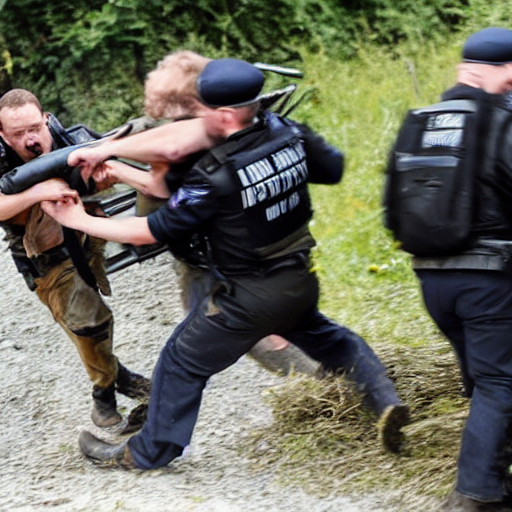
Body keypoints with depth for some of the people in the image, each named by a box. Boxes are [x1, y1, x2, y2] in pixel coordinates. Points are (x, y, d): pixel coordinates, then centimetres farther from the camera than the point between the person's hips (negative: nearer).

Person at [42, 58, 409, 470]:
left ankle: (148, 452, 27)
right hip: (300, 282, 6)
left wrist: (80, 221, -6)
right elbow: (334, 168, 10)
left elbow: (151, 231, -16)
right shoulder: (287, 132, -11)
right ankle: (384, 400, 20)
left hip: (245, 301, -6)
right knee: (328, 339, 32)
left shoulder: (214, 177, -26)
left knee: (182, 363, 14)